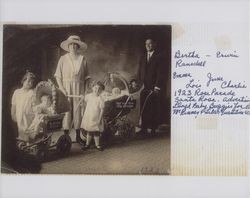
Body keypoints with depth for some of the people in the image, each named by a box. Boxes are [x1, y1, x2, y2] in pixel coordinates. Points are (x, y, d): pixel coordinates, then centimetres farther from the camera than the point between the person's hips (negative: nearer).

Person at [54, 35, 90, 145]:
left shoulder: (83, 59, 7)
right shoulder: (63, 59, 3)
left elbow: (86, 77, 8)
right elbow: (58, 76, 2)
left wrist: (84, 90, 0)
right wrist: (61, 88, -8)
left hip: (78, 89, 1)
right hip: (66, 89, -1)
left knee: (78, 110, 1)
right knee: (66, 111, -4)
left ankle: (78, 136, 8)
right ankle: (66, 135, 2)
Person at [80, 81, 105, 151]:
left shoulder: (100, 99, -13)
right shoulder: (88, 96, 0)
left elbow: (102, 109, -12)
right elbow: (84, 99, 26)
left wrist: (100, 118, -14)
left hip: (96, 118, -4)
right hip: (88, 117, 4)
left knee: (96, 132, 7)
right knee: (89, 132, 15)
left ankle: (97, 145, 23)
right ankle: (87, 144, 28)